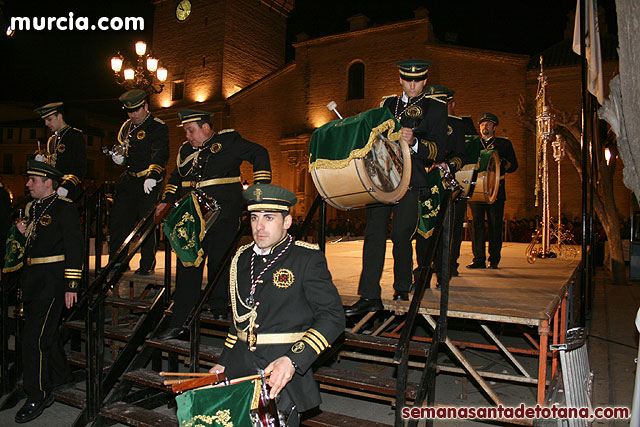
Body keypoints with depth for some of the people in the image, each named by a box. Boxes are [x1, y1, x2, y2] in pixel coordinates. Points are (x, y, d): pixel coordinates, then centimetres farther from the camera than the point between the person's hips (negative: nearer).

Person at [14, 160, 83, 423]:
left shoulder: (64, 208, -10)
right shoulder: (32, 208, 15)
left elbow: (74, 248, -14)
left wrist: (71, 286, -17)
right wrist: (24, 233, 2)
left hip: (52, 282, -8)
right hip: (33, 280, 9)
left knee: (35, 337, -8)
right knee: (46, 331, 19)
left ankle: (38, 396, 3)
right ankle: (60, 375, 37)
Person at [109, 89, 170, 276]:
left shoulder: (158, 127, -9)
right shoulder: (126, 127, 15)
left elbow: (160, 154, -23)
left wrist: (152, 176, -39)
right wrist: (117, 157, 2)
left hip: (149, 182, -7)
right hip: (128, 180, 7)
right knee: (118, 220, 8)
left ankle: (147, 265, 11)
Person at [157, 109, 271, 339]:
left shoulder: (228, 141, -1)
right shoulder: (186, 150, 16)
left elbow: (259, 154, 1)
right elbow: (176, 177, 30)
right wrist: (166, 201, 20)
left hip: (223, 215, -5)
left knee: (218, 264, 0)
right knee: (188, 267, 4)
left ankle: (219, 310, 21)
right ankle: (180, 322, 10)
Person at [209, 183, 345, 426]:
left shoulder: (308, 258, -9)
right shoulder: (242, 258, 8)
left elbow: (332, 317, -14)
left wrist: (293, 360, -25)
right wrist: (224, 362, 13)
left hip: (284, 374, -4)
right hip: (239, 370, 5)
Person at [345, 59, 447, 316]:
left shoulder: (436, 108, 8)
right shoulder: (388, 104, 21)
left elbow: (438, 151, -2)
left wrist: (414, 142, -19)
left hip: (411, 181, -3)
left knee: (401, 235, -3)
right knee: (374, 234, -5)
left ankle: (402, 288, 20)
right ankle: (369, 296, -3)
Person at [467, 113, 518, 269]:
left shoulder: (504, 143, 14)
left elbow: (514, 166, 12)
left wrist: (503, 163, -8)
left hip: (496, 190, -1)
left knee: (495, 224, -1)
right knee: (477, 223, -4)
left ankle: (494, 259, 7)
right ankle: (479, 259, 0)